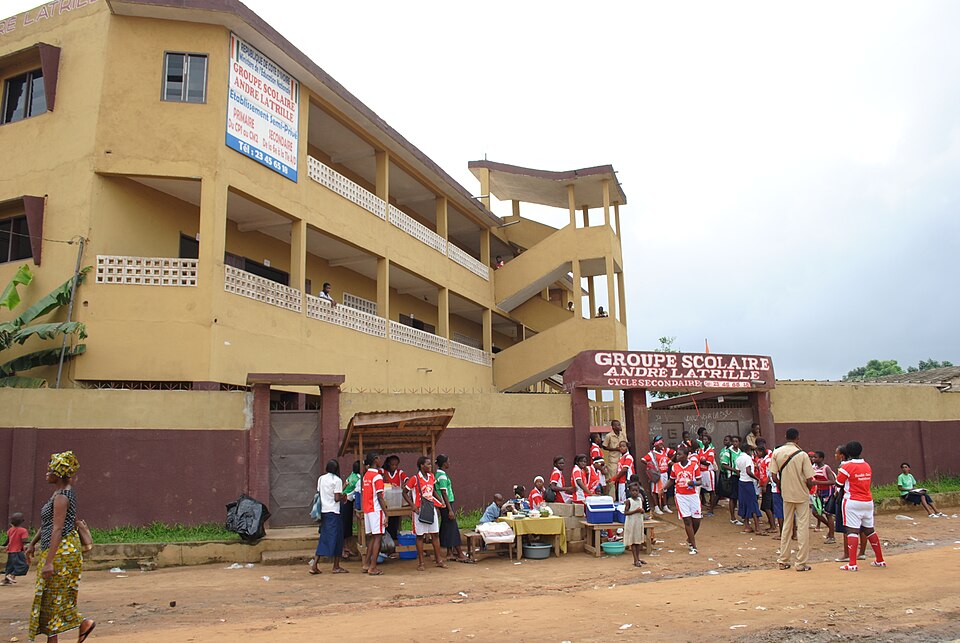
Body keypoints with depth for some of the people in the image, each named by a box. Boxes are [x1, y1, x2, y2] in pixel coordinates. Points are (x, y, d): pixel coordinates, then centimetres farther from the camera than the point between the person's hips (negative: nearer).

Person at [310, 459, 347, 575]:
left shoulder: (321, 479, 9)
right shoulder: (337, 480, -10)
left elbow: (319, 495, 12)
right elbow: (337, 498, -14)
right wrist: (343, 496, 6)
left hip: (323, 512, 6)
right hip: (333, 512, -6)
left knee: (324, 538, 11)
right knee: (336, 537, 3)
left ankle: (314, 564, 1)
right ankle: (336, 567, 8)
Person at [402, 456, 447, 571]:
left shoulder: (431, 476, 6)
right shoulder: (414, 479, -12)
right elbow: (405, 493, -6)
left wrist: (438, 503, 9)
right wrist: (412, 505, -14)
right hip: (420, 510, -6)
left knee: (435, 534, 7)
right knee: (420, 536, 2)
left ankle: (438, 560, 16)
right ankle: (420, 563, 10)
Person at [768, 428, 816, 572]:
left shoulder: (776, 452, -4)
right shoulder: (802, 455, -14)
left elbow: (774, 476, -4)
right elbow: (809, 481, -14)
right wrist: (809, 486, 7)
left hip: (786, 495, 4)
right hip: (802, 495, -4)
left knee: (786, 526, 14)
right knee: (803, 527, 4)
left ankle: (783, 561, 17)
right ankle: (801, 563, 6)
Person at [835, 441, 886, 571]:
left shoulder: (846, 466, -11)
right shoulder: (867, 466, 9)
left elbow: (838, 483, -5)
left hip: (852, 502, -6)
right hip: (868, 502, 6)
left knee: (852, 531, -9)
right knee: (869, 530, 17)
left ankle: (852, 564, -14)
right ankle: (880, 560, 25)